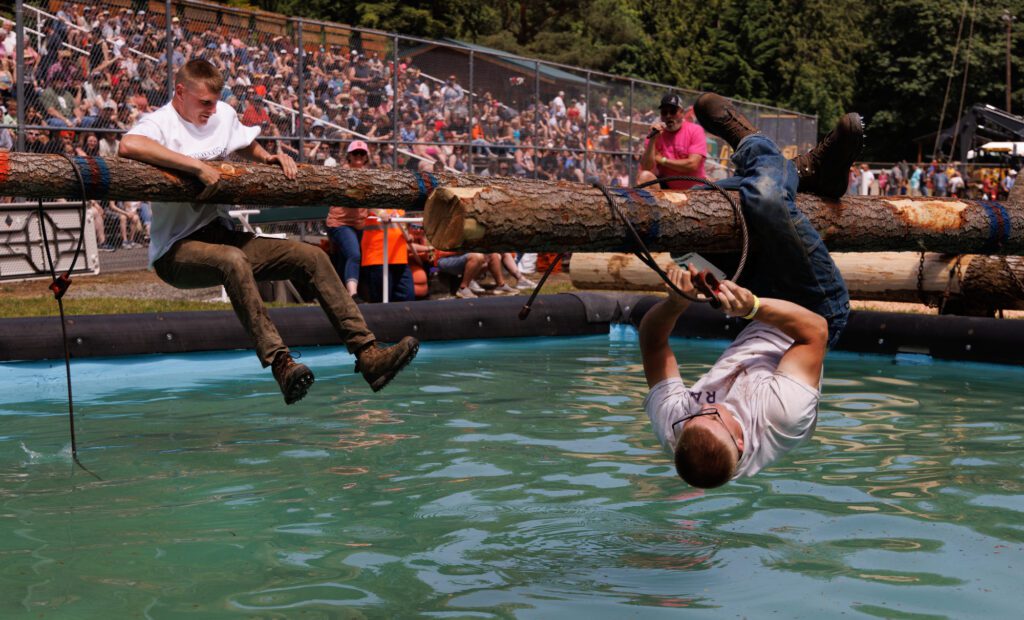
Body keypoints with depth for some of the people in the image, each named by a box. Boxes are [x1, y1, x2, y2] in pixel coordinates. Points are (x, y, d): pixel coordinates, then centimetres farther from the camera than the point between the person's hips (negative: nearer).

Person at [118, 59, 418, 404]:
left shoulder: (224, 114, 12)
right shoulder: (160, 123, -11)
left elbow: (247, 146, 32)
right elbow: (128, 146, -35)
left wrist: (268, 158, 9)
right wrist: (197, 165, -34)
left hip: (219, 234, 8)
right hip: (175, 250, -7)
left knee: (311, 257, -7)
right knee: (233, 261, -40)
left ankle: (368, 355, -12)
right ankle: (281, 365, -46)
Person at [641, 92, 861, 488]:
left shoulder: (670, 425, -33)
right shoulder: (782, 420, -42)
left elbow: (652, 339, -21)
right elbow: (814, 329, -32)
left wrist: (674, 303, -40)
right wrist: (754, 308, -45)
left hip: (761, 322, 4)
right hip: (819, 309, -4)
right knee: (761, 196, -26)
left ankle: (749, 144, 27)